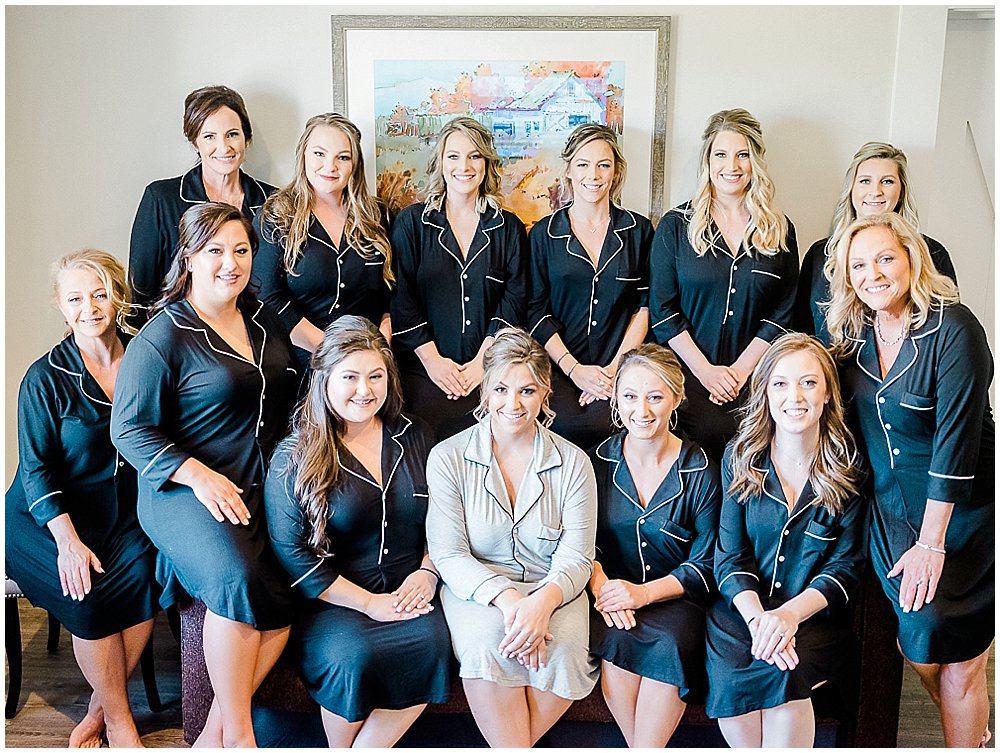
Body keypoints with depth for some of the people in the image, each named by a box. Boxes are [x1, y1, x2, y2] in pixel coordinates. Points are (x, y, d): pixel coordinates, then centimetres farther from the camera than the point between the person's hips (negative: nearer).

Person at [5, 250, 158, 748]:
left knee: (143, 568, -27)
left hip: (124, 510, 2)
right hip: (49, 515, -2)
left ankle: (99, 711, -9)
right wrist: (69, 541, -20)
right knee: (90, 590, -28)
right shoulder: (46, 378, -6)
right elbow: (36, 471, -7)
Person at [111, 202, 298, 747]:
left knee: (291, 585, -19)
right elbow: (129, 430, -6)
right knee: (237, 578, -32)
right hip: (185, 492, -5)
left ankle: (216, 731, -3)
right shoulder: (162, 338, -5)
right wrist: (198, 475, -18)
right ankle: (237, 733, -14)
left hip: (265, 487, 6)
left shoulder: (263, 319, 13)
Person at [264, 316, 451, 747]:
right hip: (331, 601, -3)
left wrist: (428, 571, -3)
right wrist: (368, 602, -13)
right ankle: (340, 748, 0)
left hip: (408, 593, 3)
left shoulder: (414, 439, 11)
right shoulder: (295, 457, -2)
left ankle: (367, 747, -6)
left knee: (433, 642, -27)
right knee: (351, 654, -32)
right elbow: (290, 553, -8)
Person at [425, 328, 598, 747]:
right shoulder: (448, 458, -1)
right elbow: (448, 555, -6)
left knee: (561, 650, -29)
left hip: (552, 590, 1)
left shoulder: (573, 463, 2)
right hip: (474, 588, -1)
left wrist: (542, 601, -25)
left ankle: (510, 746, -8)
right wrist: (506, 599, -23)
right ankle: (514, 748, -14)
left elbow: (576, 556, -3)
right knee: (486, 643, -33)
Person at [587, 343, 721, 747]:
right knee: (615, 637, -30)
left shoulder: (701, 472, -3)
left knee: (670, 642, -32)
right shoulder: (599, 461, 2)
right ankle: (644, 748, -13)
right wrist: (600, 585, -17)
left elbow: (706, 564, -2)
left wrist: (644, 593, -16)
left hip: (675, 598, -1)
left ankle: (647, 748, -15)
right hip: (612, 594, 1)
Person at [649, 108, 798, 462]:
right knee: (714, 432, -28)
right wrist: (706, 370, -8)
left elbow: (782, 314, 7)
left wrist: (740, 370, -6)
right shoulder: (676, 225, 6)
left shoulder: (779, 230, 11)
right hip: (686, 370, -1)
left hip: (752, 375, 2)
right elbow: (661, 310, 1)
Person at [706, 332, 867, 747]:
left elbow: (846, 565, -1)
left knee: (782, 672, -31)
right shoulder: (741, 457, 3)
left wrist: (790, 612, -18)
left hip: (815, 616, -1)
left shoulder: (849, 467, 0)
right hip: (741, 608, 1)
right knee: (729, 675, -28)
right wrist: (756, 616, -19)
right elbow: (730, 555, 1)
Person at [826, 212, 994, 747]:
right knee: (918, 646, 13)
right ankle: (974, 733, 40)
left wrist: (932, 544, -21)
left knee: (958, 661, 1)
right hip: (892, 512, 5)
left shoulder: (953, 329, -18)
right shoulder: (854, 333, 0)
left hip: (961, 513, -5)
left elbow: (955, 440, -21)